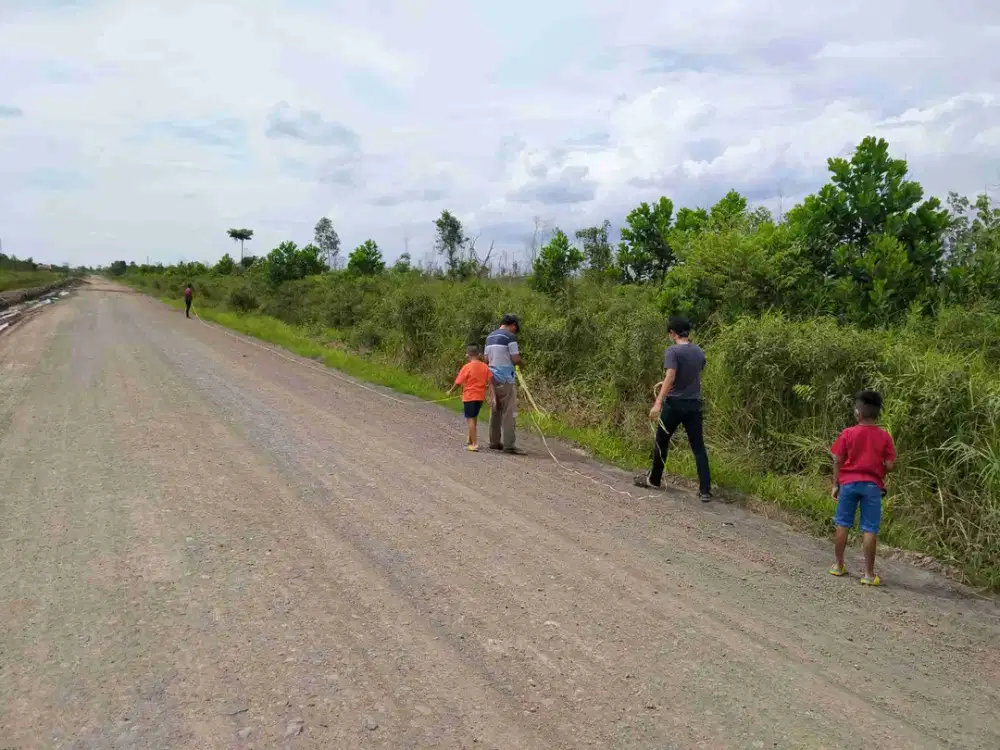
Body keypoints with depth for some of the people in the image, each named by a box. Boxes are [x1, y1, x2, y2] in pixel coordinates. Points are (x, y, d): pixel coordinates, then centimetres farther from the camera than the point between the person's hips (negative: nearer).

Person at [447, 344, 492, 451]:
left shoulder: (467, 367, -12)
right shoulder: (485, 366, 0)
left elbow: (458, 382, -7)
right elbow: (490, 381, -3)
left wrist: (450, 391, 9)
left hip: (469, 397, -5)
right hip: (480, 397, 5)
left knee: (470, 419, -2)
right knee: (474, 418, 18)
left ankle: (475, 444, -8)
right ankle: (471, 441, 28)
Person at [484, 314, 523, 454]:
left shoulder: (490, 337, 14)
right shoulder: (510, 337, -10)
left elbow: (487, 359, 17)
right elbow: (516, 359, -13)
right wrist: (519, 361, 8)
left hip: (493, 377, 8)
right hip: (506, 378, -8)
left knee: (496, 410, 14)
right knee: (509, 412, -4)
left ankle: (494, 442, 17)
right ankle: (508, 444, -6)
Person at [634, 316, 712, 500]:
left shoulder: (673, 351, -11)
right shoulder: (699, 352, 9)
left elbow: (670, 377, -24)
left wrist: (658, 402, -30)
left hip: (675, 404, -5)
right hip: (694, 404, 5)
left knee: (661, 442, 14)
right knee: (698, 447, 4)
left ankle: (654, 479, 28)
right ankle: (705, 490, -1)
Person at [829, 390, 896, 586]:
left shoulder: (848, 433, -4)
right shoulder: (884, 436, -3)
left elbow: (837, 461, -2)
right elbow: (889, 465, -5)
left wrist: (835, 485, 7)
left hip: (848, 483, 1)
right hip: (872, 485, 0)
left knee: (842, 525, 12)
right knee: (870, 529, 1)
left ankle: (838, 565, 20)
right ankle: (869, 574, 4)